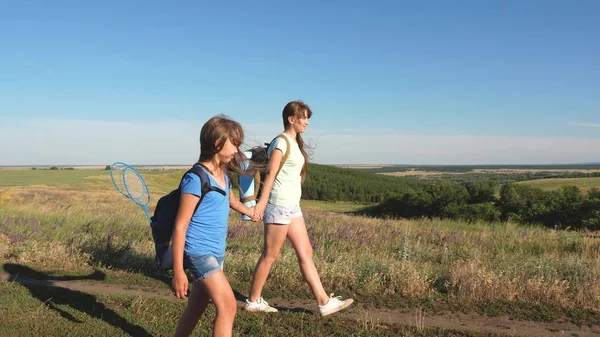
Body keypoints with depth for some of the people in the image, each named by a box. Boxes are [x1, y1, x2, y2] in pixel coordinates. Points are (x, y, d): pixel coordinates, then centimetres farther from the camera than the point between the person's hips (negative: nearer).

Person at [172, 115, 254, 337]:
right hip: (199, 252, -9)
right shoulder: (196, 179, -17)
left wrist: (248, 211, 53)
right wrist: (178, 271, -19)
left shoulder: (222, 174, 10)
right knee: (227, 306, -13)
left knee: (196, 308, 16)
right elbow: (180, 226, -17)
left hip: (216, 252, 9)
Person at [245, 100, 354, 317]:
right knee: (270, 255, 2)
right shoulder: (281, 142, -11)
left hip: (292, 206, 9)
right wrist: (262, 202, -25)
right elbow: (270, 174, -19)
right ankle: (253, 301, 17)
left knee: (305, 252, 8)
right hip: (279, 205, -9)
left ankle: (323, 302, 12)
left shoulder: (295, 142, 16)